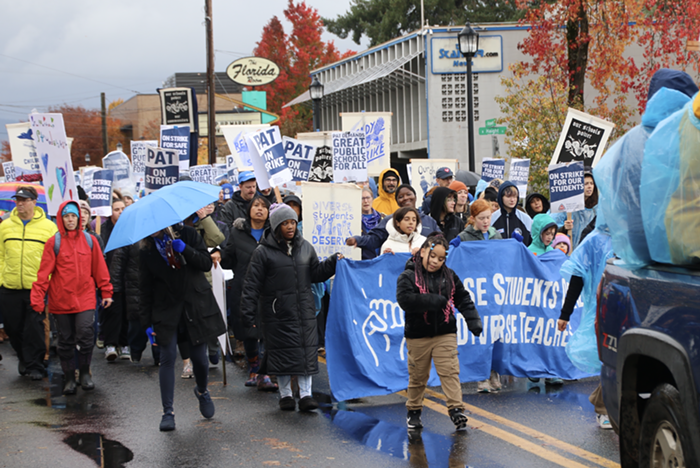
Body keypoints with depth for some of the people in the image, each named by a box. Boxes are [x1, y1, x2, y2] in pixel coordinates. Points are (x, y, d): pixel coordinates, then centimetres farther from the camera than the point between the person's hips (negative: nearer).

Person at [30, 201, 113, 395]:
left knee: (86, 335, -11)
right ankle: (69, 378, 18)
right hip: (60, 299, 0)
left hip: (85, 297, 0)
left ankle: (85, 373, 9)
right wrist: (37, 299, -6)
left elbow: (99, 268, 11)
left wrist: (106, 292, 10)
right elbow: (44, 273, -2)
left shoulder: (89, 240, 5)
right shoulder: (53, 242, 0)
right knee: (65, 340, 6)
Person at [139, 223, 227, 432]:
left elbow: (207, 263, -4)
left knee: (199, 356, 2)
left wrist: (185, 249, -20)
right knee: (168, 357, -9)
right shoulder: (146, 251, 1)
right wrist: (147, 322, 0)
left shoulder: (187, 234, 0)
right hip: (166, 309, 0)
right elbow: (145, 289, 3)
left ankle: (202, 391, 34)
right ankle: (168, 412, -4)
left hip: (196, 304, 0)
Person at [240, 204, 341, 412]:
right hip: (278, 314, -3)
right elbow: (252, 285, -4)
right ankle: (285, 395, 14)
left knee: (307, 351, 0)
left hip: (304, 311, 3)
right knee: (282, 353, 1)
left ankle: (306, 394, 6)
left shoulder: (305, 248, 9)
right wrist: (248, 314, -8)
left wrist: (332, 262, -2)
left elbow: (316, 274, 15)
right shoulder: (263, 252, -4)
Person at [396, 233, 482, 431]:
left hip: (445, 334, 2)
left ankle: (456, 409, -8)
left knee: (450, 371, -8)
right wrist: (434, 301, -23)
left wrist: (473, 319, -3)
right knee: (418, 376, 9)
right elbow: (405, 300, -23)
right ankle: (413, 411, 25)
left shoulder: (449, 276, 5)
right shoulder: (408, 277, -8)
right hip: (417, 336, -2)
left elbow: (463, 299, 10)